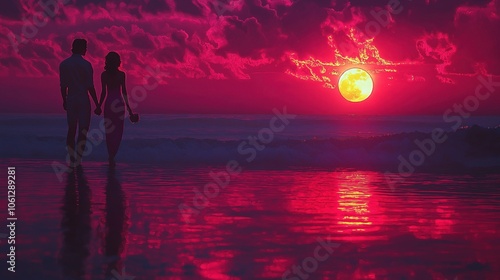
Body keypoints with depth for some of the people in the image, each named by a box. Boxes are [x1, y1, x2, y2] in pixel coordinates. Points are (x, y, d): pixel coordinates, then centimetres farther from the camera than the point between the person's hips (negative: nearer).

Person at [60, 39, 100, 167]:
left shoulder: (64, 64, 3)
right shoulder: (86, 65, -9)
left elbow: (63, 85, 5)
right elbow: (90, 87, -10)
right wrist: (97, 105, -5)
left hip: (70, 100, 4)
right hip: (83, 100, -4)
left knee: (71, 129, 11)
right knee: (83, 131, 1)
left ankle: (72, 160, 10)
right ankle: (78, 160, -5)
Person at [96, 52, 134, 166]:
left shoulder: (104, 75, -1)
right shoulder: (121, 74, -4)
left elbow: (104, 92, -1)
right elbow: (124, 92, -3)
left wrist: (99, 105, 9)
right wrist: (128, 107, 3)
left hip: (108, 103, 2)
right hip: (119, 103, -1)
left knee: (109, 131, 11)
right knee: (118, 131, 5)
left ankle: (111, 156, 11)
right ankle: (112, 156, -10)